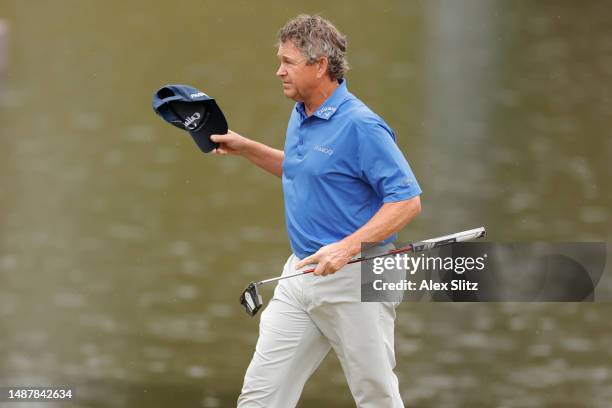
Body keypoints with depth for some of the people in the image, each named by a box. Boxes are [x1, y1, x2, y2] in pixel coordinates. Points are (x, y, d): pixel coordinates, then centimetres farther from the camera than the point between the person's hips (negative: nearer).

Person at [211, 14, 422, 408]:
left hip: (354, 278, -8)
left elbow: (407, 201, -20)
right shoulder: (300, 118, 10)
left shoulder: (361, 126, -18)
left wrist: (346, 248, -28)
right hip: (302, 273, 8)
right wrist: (245, 148, 18)